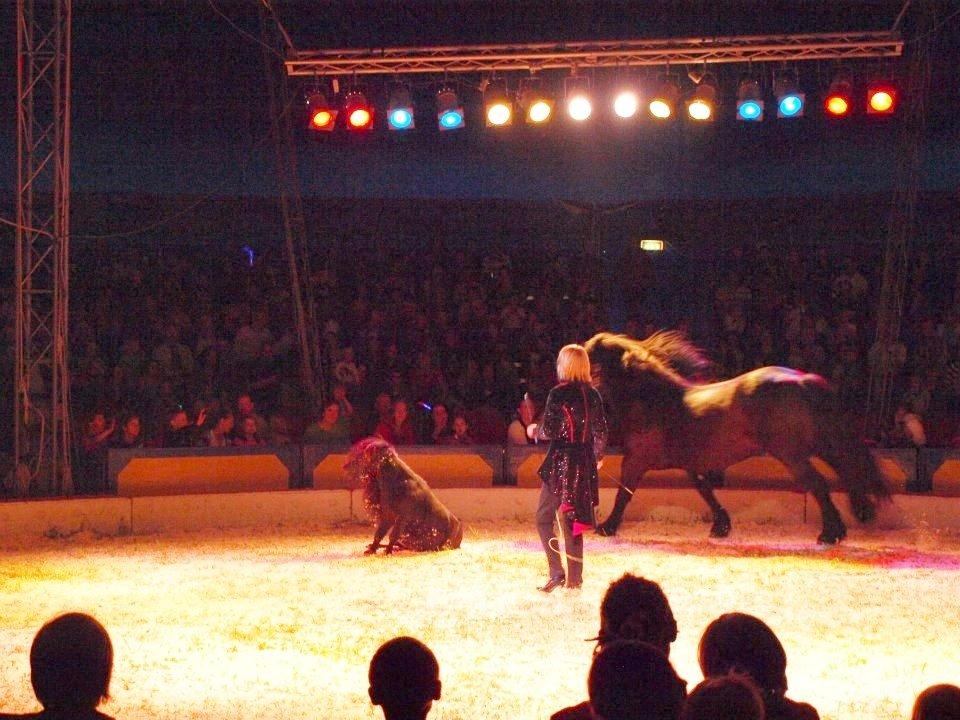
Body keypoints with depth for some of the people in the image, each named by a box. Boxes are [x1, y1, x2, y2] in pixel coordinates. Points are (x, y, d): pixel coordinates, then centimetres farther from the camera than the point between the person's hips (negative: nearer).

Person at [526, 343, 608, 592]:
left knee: (544, 518, 6)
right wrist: (597, 456, 25)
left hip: (560, 462, -5)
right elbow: (601, 433, 8)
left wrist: (534, 431, 8)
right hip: (585, 464, 5)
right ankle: (575, 578, 14)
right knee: (574, 521, 14)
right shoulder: (593, 395, 4)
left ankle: (557, 573, -5)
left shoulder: (558, 394, -12)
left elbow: (548, 431, -13)